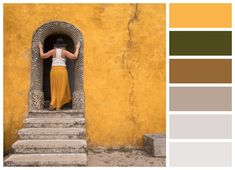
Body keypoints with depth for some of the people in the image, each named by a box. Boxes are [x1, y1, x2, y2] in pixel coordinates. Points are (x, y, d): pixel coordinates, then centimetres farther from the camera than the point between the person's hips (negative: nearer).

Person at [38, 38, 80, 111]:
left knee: (54, 88, 13)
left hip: (53, 70, 2)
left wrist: (40, 48, 17)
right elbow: (74, 56, -9)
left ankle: (52, 104, -2)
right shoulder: (64, 52, -1)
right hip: (62, 71, -2)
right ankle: (58, 106, 2)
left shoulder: (53, 51, 4)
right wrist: (77, 48, 3)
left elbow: (42, 56, 3)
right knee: (61, 89, 4)